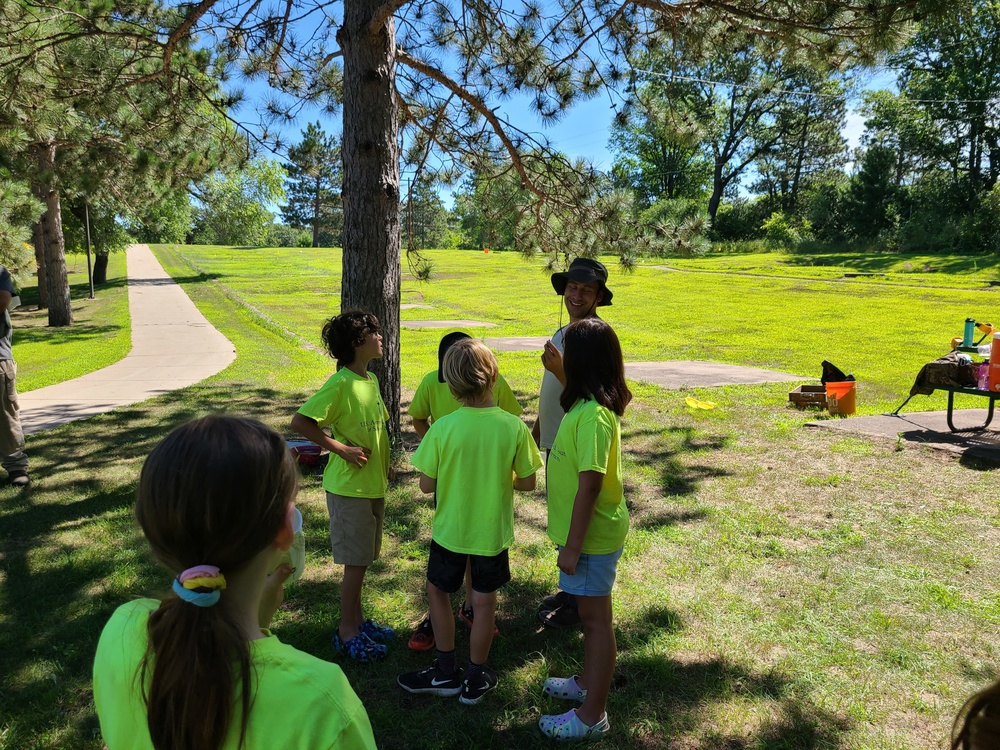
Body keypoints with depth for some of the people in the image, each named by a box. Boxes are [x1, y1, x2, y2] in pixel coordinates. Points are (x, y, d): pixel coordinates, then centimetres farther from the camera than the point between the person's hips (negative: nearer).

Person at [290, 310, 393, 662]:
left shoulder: (371, 379, 7)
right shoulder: (340, 384, -19)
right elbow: (300, 421, -23)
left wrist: (384, 462, 11)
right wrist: (341, 449, -21)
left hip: (373, 484, 8)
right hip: (350, 487, -8)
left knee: (363, 559, 19)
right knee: (355, 562, 3)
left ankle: (357, 618, 34)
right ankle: (347, 630, 19)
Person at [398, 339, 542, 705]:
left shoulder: (443, 428, -19)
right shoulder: (514, 427, -16)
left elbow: (426, 484, -11)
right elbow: (527, 482, -7)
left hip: (450, 528, -1)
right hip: (493, 531, 1)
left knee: (437, 590, 22)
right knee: (484, 601, 16)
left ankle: (446, 671, 31)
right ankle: (475, 678, 31)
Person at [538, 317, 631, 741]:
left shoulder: (593, 415, -26)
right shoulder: (592, 403, 3)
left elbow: (590, 484, -27)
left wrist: (573, 545, -22)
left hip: (592, 534, -9)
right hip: (590, 529, 9)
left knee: (596, 618, 6)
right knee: (590, 614, 24)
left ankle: (592, 716, 23)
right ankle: (588, 681, 45)